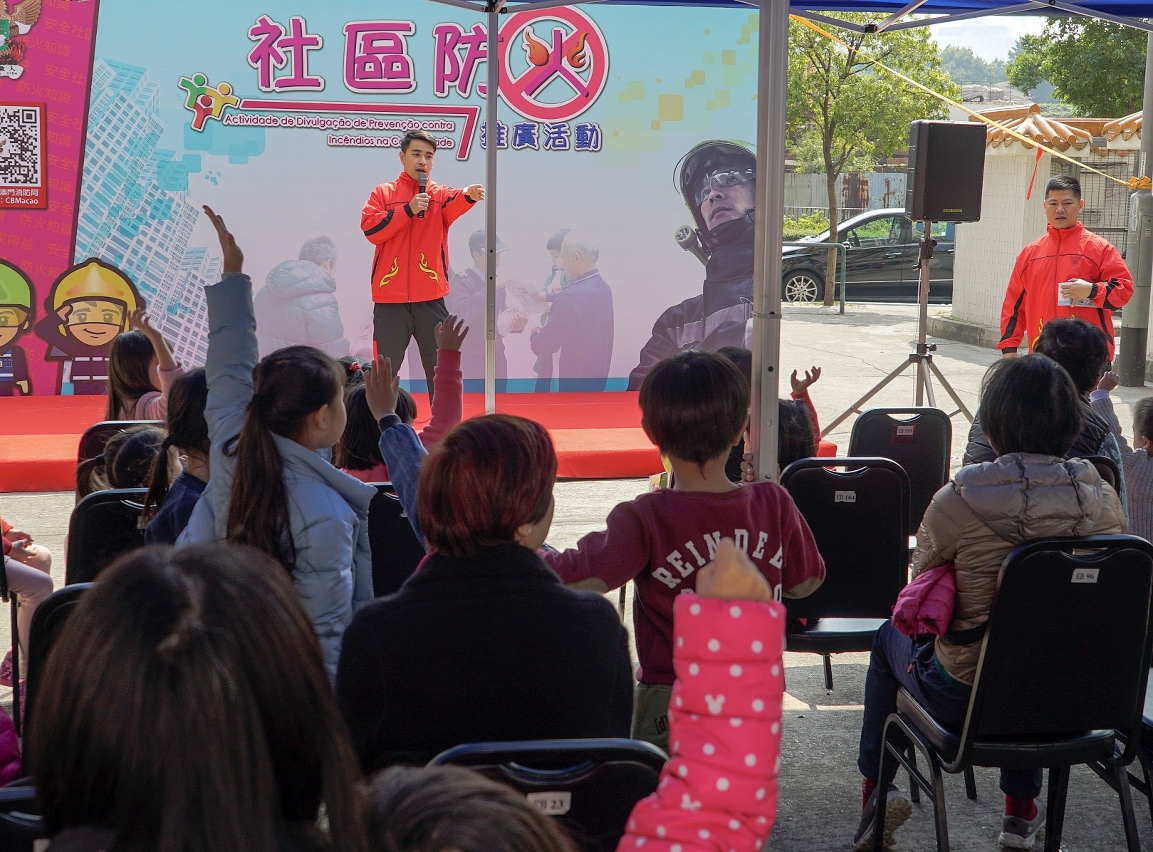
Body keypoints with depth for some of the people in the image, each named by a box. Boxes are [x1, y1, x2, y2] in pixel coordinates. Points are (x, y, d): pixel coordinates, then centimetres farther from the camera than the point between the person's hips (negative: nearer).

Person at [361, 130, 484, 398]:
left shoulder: (440, 194, 8)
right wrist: (408, 210, -14)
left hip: (431, 298, 1)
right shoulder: (383, 193, 8)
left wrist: (467, 196, -38)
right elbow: (370, 229, -7)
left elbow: (453, 205, -16)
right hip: (390, 299, -1)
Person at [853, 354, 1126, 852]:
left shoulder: (957, 501, -21)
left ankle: (876, 789, 35)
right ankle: (1022, 807, 43)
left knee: (890, 637, 28)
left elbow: (921, 579, -3)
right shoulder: (1100, 498, -10)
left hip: (967, 698, -3)